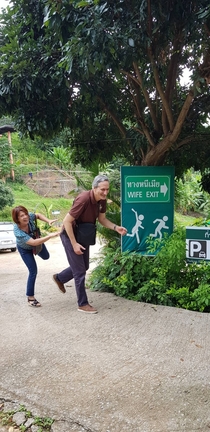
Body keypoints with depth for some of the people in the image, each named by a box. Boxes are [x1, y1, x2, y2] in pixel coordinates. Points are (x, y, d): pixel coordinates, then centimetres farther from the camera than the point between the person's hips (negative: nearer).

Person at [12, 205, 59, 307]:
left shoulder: (29, 217, -32)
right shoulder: (18, 232, -43)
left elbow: (38, 215, -8)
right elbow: (34, 243, -46)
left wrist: (48, 221, -23)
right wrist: (50, 236, -52)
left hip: (37, 239, 5)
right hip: (25, 249, -5)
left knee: (46, 257, 26)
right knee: (33, 271, -8)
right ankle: (30, 298, 5)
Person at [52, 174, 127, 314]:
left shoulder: (102, 200, -9)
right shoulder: (83, 199, -33)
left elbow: (102, 219, 5)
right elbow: (67, 221, -29)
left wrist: (116, 227, -13)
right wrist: (74, 244, -26)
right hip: (70, 235, -8)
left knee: (84, 267, 21)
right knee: (80, 271, -2)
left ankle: (59, 278, 44)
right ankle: (83, 304, 12)